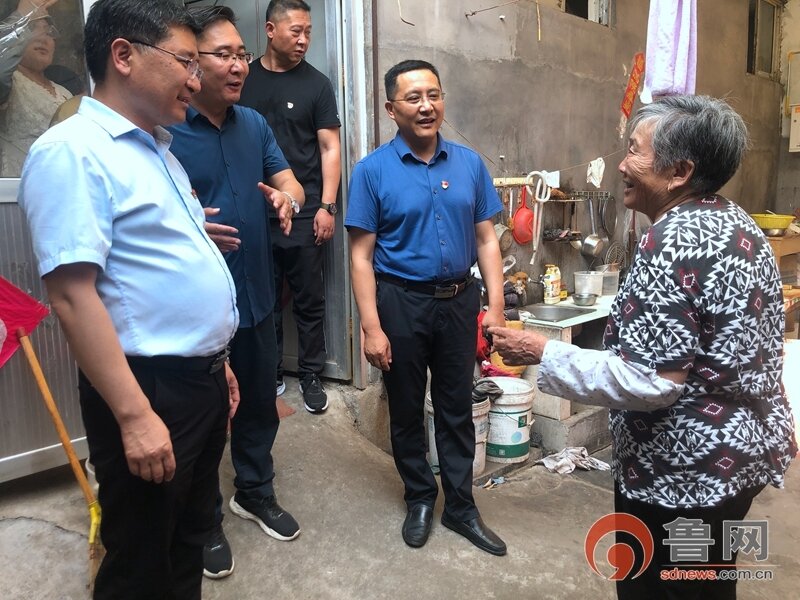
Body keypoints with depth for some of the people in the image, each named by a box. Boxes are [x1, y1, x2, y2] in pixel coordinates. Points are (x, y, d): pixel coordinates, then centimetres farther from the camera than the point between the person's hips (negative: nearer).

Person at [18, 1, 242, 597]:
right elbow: (73, 294, -23)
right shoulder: (72, 151, -16)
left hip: (200, 381, 9)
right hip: (151, 389, -8)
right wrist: (134, 415, -25)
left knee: (190, 539, 24)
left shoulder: (158, 150, 13)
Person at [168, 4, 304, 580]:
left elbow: (289, 181, 9)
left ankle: (255, 493, 43)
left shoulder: (255, 124, 7)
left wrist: (287, 196, -15)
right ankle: (204, 520, 32)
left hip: (256, 296, 6)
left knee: (260, 404, 20)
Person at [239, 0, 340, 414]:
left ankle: (310, 376, 19)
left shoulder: (316, 84, 2)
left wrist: (327, 206, -8)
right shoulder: (245, 79, 7)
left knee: (309, 301, 5)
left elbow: (329, 148, 0)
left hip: (304, 213, -1)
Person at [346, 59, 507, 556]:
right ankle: (420, 498, 35)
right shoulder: (372, 171, -7)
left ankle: (461, 506, 30)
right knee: (407, 409, 13)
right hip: (401, 304, -2)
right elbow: (362, 257, -9)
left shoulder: (470, 163, 2)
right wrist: (372, 328, -13)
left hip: (460, 300, 3)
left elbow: (486, 239, 4)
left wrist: (496, 306, -3)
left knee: (457, 408, 13)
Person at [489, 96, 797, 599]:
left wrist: (543, 355, -22)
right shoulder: (737, 222, 5)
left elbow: (650, 383, -28)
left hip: (688, 469, -9)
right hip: (744, 446, 9)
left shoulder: (674, 241, -25)